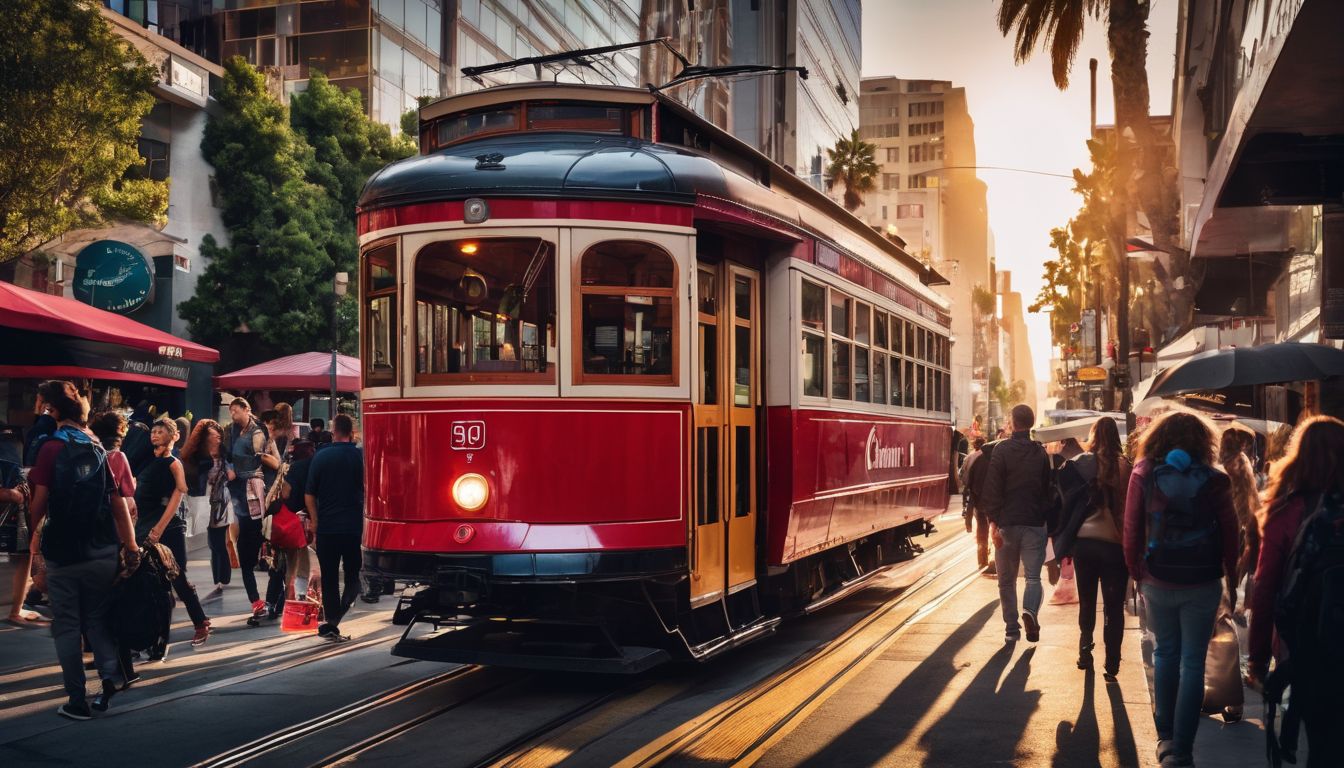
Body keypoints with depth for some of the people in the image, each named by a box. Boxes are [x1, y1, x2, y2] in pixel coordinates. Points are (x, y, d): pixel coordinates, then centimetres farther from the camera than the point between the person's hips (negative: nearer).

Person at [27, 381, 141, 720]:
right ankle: (110, 675, -5)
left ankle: (78, 701, 6)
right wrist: (131, 548, 7)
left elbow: (40, 501, -12)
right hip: (101, 552, 4)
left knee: (67, 625, 6)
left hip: (62, 552, -4)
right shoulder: (100, 449, 5)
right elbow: (119, 505, 4)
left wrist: (35, 544, -2)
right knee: (97, 619, 16)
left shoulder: (52, 448, -7)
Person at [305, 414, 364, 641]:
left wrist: (314, 520, 11)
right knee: (353, 575, 12)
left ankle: (332, 625, 7)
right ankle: (335, 621, -4)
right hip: (355, 526, 0)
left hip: (326, 527, 0)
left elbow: (309, 495, -1)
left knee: (329, 577, 7)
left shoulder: (321, 457, -3)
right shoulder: (361, 456, -3)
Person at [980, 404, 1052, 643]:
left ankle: (1012, 629, 12)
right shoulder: (1041, 453, 5)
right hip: (1035, 523, 2)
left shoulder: (1001, 451, -5)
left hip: (1008, 523, -1)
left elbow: (992, 490, -10)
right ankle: (1030, 612, -25)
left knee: (1007, 580, 10)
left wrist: (994, 523, -10)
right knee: (1033, 576, 2)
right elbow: (1048, 489, 10)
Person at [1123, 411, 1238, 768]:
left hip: (1158, 580, 1)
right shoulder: (1214, 480, -4)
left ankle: (1165, 737, 22)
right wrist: (1232, 579, 8)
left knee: (1165, 652, 18)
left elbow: (1132, 530, -5)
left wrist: (1136, 572, 5)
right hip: (1202, 582, -1)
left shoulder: (1144, 474, -4)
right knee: (1193, 661, 4)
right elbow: (1229, 534, -2)